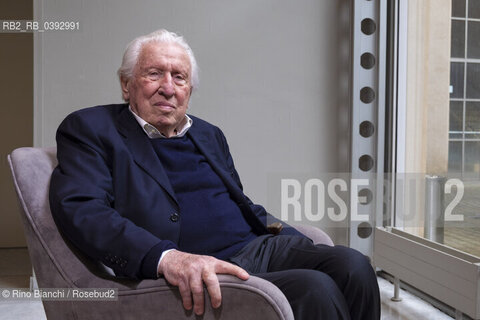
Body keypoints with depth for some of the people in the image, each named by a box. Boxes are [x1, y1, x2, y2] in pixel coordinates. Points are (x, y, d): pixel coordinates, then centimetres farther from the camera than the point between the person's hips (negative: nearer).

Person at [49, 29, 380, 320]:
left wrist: (297, 239, 8)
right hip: (196, 277, -6)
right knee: (314, 288, -26)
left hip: (260, 247, 7)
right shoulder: (89, 129, 4)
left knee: (353, 265, -18)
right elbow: (81, 210, -13)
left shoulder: (210, 135, 22)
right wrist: (166, 258, -29)